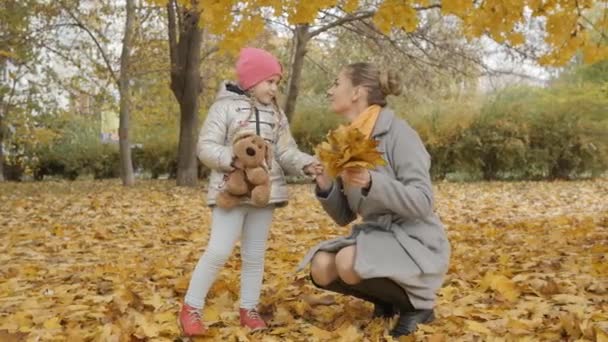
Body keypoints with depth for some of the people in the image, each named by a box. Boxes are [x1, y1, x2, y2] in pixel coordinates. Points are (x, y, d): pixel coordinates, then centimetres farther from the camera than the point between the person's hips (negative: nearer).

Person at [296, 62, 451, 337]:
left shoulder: (397, 132, -15)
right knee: (321, 268, -14)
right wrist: (325, 187, -12)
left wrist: (372, 183, -36)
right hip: (375, 235, 7)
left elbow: (422, 202, -22)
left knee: (348, 263, -30)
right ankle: (388, 299, 12)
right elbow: (343, 217, 9)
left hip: (414, 242, -7)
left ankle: (418, 303, -2)